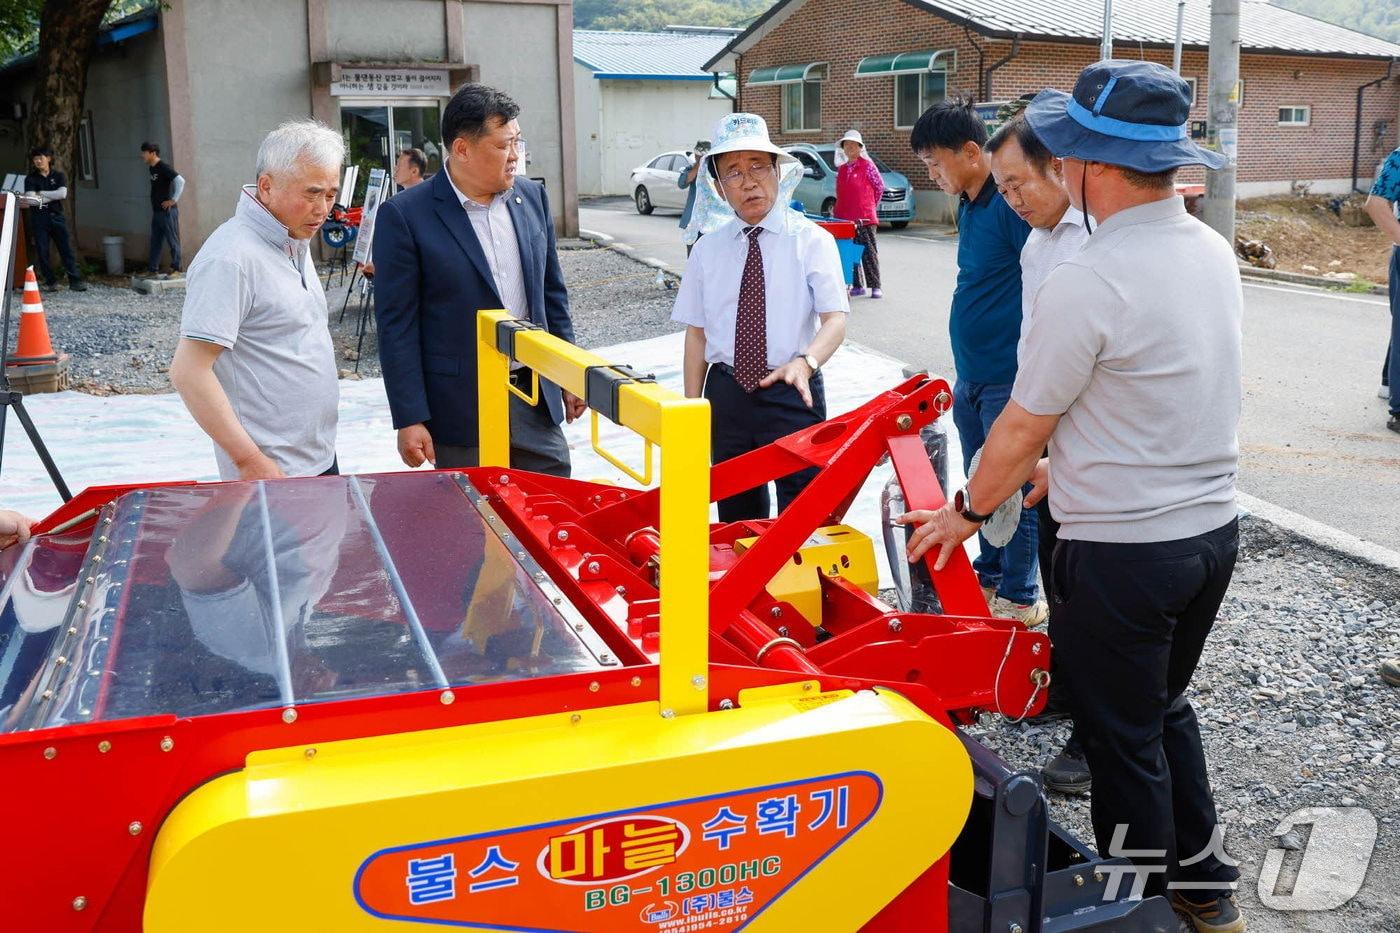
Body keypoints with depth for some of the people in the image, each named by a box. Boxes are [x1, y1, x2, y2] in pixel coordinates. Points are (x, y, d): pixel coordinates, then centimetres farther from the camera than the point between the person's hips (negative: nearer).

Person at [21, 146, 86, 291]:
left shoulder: (59, 176, 6)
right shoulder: (30, 179, 4)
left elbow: (62, 194, -11)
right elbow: (32, 199, -9)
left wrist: (41, 194, -7)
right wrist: (53, 196, -9)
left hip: (57, 216, 0)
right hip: (38, 218, 0)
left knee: (67, 249, -5)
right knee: (42, 252, 0)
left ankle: (75, 281, -7)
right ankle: (50, 281, 9)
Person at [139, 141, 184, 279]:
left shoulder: (164, 167, -14)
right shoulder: (152, 168, 13)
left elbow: (180, 181, -24)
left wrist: (174, 200, -20)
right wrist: (153, 207, 17)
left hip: (167, 211, -9)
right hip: (157, 211, 9)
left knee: (173, 240, -2)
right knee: (155, 241, 12)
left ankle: (176, 269, 3)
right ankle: (152, 269, 18)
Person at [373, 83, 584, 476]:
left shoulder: (532, 197, 7)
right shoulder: (404, 216, -10)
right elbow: (397, 325, -10)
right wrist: (409, 419, -12)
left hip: (536, 399, 5)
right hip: (461, 410, -4)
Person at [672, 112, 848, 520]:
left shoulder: (812, 240, -3)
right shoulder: (708, 249, 6)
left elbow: (835, 318, -12)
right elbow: (696, 332, 8)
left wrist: (805, 362, -32)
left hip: (792, 394, -3)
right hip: (727, 393, 3)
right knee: (735, 515, 14)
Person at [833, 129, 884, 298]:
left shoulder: (867, 165, -4)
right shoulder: (841, 168, 13)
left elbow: (880, 187, 3)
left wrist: (871, 205, 11)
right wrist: (837, 208, 15)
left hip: (864, 216, -6)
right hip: (844, 217, 6)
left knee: (869, 252, -4)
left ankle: (875, 286, -2)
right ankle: (857, 286, 15)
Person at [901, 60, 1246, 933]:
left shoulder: (1087, 285, -24)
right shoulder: (1214, 251, 2)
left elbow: (1021, 429, -14)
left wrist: (965, 512, 3)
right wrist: (1062, 463, 20)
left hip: (1123, 552, -8)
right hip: (1214, 526, 8)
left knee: (1124, 738, 11)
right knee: (1166, 706, 25)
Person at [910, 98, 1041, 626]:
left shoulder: (1015, 203, -17)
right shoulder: (968, 205, 11)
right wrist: (966, 372, 19)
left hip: (1008, 381, -9)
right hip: (971, 378, 9)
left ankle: (1019, 598, 14)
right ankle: (989, 575, 33)